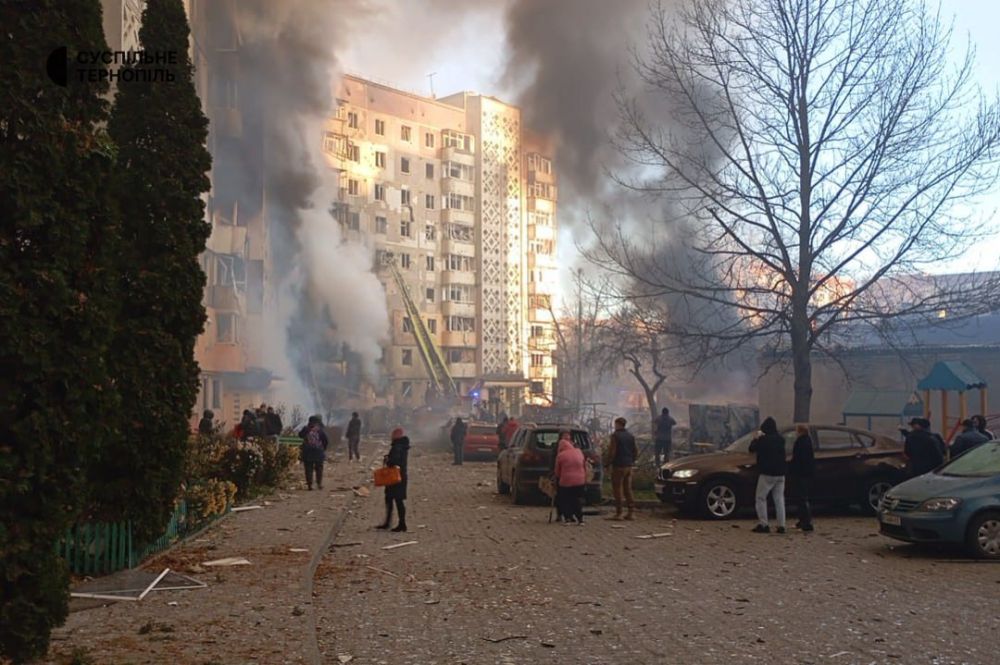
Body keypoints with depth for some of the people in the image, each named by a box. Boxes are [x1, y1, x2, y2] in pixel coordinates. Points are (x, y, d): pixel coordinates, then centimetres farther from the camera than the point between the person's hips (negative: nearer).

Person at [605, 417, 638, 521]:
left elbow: (612, 451, -16)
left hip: (618, 465, -7)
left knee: (617, 490, -1)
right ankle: (632, 512, 9)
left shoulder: (615, 435, -11)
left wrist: (608, 463, -6)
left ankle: (618, 513, -1)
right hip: (629, 466, 7)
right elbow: (636, 451, 14)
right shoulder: (630, 436, 11)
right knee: (628, 489, 12)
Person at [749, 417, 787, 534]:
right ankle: (781, 525, 6)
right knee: (779, 499, 9)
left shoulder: (763, 440, -13)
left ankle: (763, 524, -4)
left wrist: (756, 439, 16)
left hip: (767, 474, -6)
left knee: (761, 498, 2)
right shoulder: (780, 439, 6)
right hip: (780, 474, 6)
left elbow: (752, 448, -2)